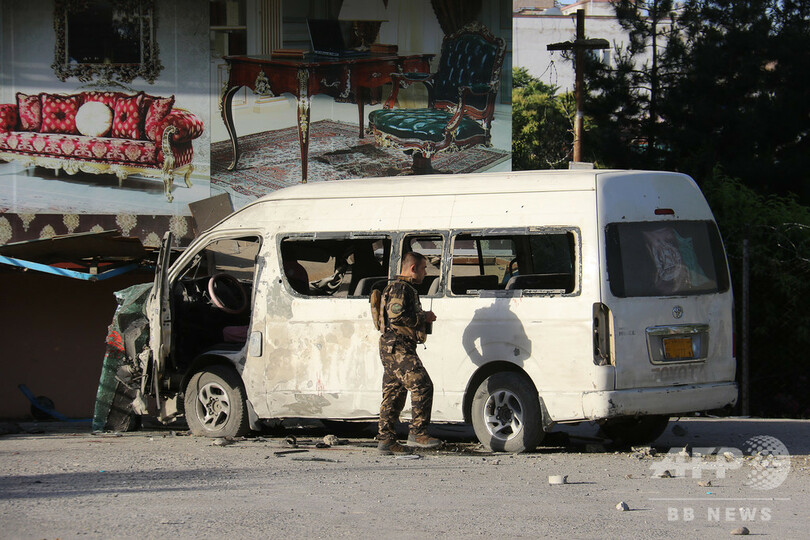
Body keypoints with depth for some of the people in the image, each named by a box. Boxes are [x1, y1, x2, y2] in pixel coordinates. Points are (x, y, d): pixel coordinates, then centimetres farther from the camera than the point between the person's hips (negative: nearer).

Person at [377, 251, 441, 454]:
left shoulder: (407, 289, 25)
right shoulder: (400, 288, -10)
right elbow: (396, 315, -23)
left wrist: (423, 318, 18)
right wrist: (423, 317, -12)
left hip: (393, 349, 11)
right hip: (397, 348, -11)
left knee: (393, 395, 9)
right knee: (422, 385, -16)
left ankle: (386, 439, 8)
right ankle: (417, 433, -18)